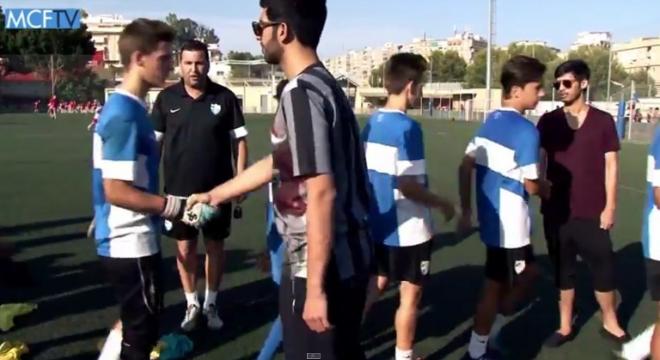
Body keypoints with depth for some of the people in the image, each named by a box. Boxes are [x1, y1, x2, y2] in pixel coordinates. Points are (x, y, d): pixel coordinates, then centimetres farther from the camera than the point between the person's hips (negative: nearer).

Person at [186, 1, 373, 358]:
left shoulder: (301, 92, -18)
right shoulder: (322, 84, 12)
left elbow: (322, 193, -26)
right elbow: (277, 163, 22)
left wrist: (315, 287, -24)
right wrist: (215, 195, 32)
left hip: (322, 266, -9)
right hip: (345, 259, 9)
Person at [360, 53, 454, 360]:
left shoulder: (371, 123, 4)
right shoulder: (407, 127, -20)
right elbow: (407, 185, -23)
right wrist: (442, 204, -9)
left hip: (377, 223, 8)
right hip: (407, 229, -7)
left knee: (377, 284, 22)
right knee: (410, 294, 9)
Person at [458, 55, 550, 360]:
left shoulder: (491, 122, 7)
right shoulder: (526, 131, -19)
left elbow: (465, 168, 7)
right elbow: (530, 186, -16)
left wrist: (466, 211, 13)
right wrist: (549, 188, 7)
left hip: (491, 218, 9)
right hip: (509, 224, -9)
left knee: (527, 273, 25)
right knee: (495, 288, 7)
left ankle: (490, 333, 33)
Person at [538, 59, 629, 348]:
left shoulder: (603, 121, -1)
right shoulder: (548, 122, 2)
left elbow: (610, 165, 0)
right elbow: (539, 162, 1)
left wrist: (609, 206, -4)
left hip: (592, 211, -1)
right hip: (557, 211, 1)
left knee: (603, 269, 9)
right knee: (563, 270, 11)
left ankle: (611, 324, 29)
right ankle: (565, 326, 24)